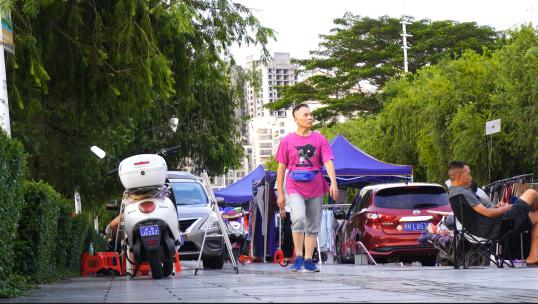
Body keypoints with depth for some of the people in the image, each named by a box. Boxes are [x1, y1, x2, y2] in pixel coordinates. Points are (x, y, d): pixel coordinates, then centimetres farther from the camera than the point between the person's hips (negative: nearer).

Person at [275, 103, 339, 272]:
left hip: (315, 189, 2)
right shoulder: (287, 141, 2)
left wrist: (333, 183, -22)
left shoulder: (319, 139, 3)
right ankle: (298, 257, -15)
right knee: (298, 218, -24)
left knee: (313, 226, 8)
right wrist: (280, 193, 5)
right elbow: (281, 168, 7)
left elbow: (328, 162, -6)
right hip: (295, 188, -2)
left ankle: (308, 260, 18)